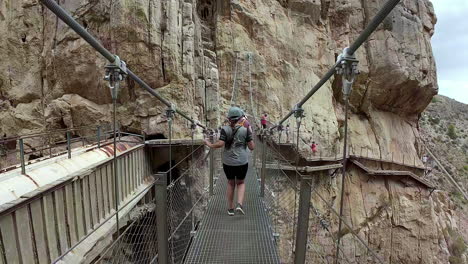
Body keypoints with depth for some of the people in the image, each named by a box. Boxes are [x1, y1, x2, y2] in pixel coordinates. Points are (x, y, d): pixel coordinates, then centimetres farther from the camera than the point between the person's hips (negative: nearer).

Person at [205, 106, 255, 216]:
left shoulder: (225, 129, -6)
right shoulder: (245, 130, -6)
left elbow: (220, 144, -16)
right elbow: (252, 147, -5)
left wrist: (210, 145, 1)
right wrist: (249, 132, 11)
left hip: (228, 162, 1)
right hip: (242, 162, -1)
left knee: (230, 183, 20)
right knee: (241, 183, 21)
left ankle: (230, 208, 27)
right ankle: (240, 204, 3)